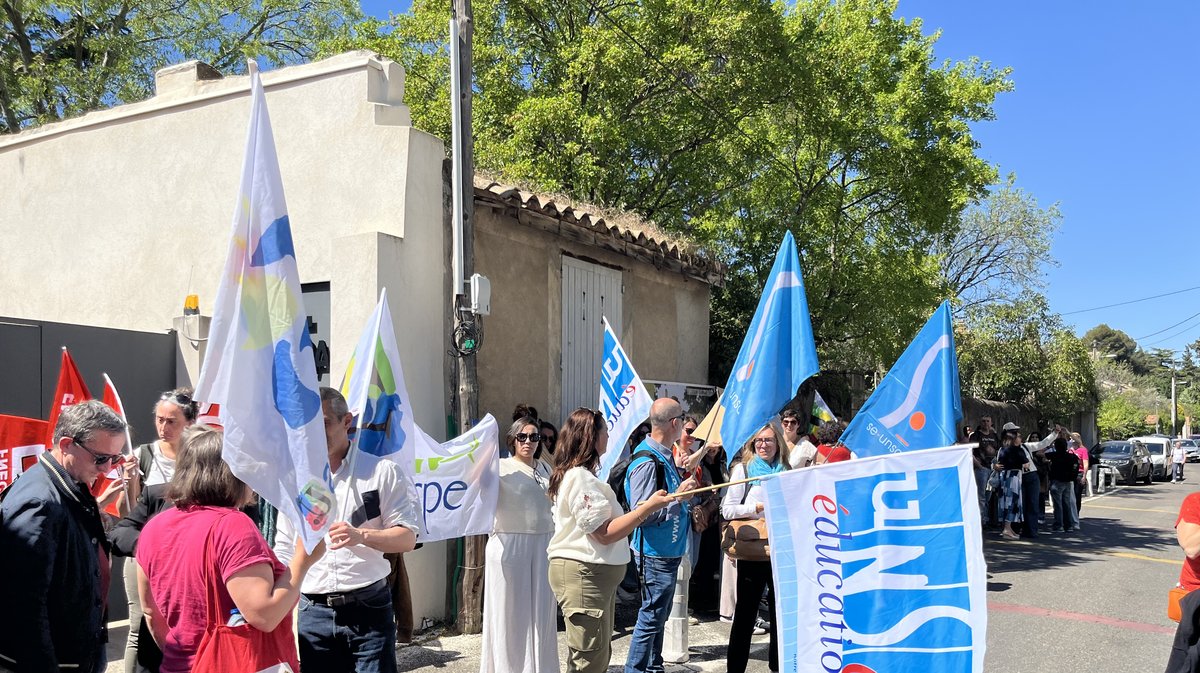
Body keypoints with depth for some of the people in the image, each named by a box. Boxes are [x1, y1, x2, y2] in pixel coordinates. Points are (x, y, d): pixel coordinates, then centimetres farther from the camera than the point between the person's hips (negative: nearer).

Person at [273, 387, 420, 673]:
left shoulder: (381, 471, -1)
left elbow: (407, 539, -5)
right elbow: (284, 549, 14)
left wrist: (361, 536, -22)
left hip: (368, 609, -3)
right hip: (312, 612, 3)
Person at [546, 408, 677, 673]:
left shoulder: (576, 475, 17)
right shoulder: (581, 477, -17)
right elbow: (605, 533, -20)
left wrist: (635, 510, 18)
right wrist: (648, 507, -18)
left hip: (595, 574, 11)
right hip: (583, 574, -11)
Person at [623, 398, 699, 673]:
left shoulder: (663, 456, 8)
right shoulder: (647, 462, -22)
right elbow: (641, 514, -25)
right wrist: (678, 496, -24)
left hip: (669, 550, 10)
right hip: (656, 554, -10)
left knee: (659, 614, 20)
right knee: (651, 617, 0)